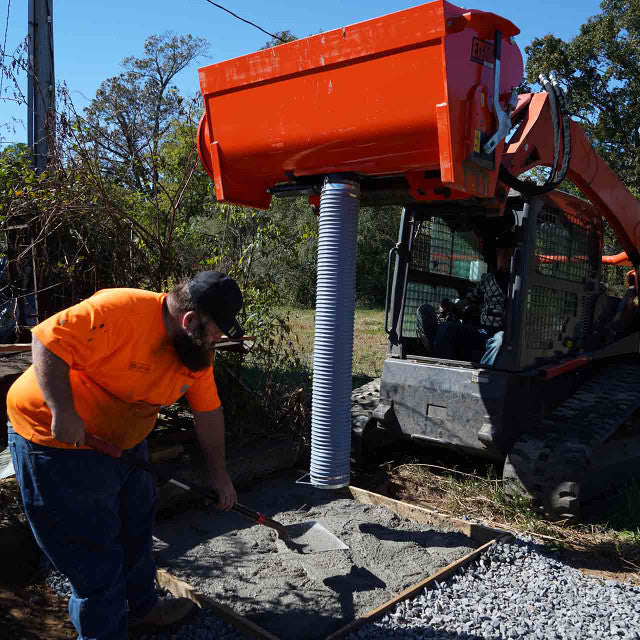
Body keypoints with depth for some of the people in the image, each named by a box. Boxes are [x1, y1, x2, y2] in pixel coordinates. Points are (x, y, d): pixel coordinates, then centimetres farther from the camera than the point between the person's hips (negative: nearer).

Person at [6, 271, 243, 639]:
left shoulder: (197, 348, -4)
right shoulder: (121, 311, -31)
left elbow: (209, 412, 4)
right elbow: (47, 340, -30)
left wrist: (219, 473, 8)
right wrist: (63, 413, -33)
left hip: (123, 441, 8)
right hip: (56, 442, -8)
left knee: (136, 530, 22)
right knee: (95, 555, 2)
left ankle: (141, 606, 45)